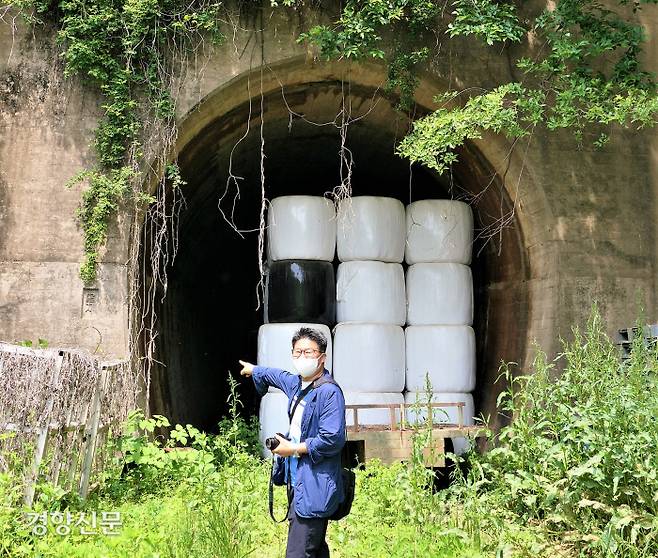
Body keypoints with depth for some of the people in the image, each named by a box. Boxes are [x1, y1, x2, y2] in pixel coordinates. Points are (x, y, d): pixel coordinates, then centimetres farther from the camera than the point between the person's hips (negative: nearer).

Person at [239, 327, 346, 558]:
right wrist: (253, 369, 53)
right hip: (300, 482, 9)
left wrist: (294, 449, -13)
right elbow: (277, 376, 35)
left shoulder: (329, 392, -17)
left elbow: (333, 440, -24)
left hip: (315, 489, -9)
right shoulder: (296, 383, 11)